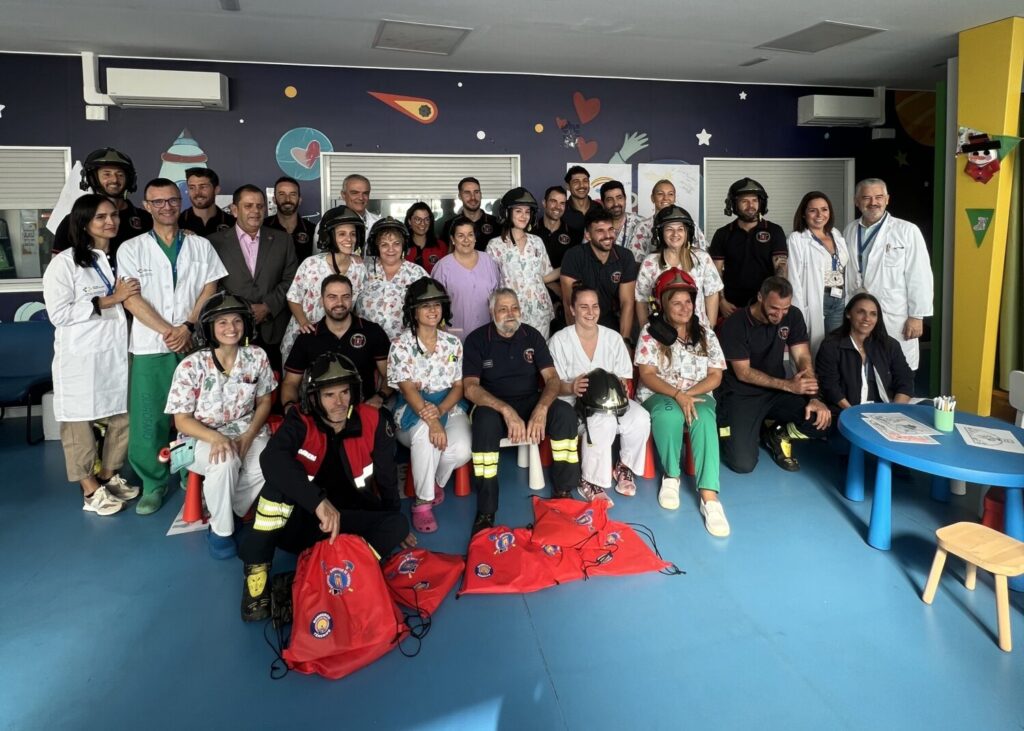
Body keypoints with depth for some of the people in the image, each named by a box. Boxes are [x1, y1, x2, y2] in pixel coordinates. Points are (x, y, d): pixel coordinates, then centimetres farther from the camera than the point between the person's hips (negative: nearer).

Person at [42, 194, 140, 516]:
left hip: (117, 350, 5)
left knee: (122, 416, 9)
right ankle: (90, 489, 18)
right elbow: (59, 314, -13)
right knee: (79, 422, 5)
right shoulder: (64, 262, -8)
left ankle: (109, 476, 27)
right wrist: (109, 300, -15)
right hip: (81, 356, -5)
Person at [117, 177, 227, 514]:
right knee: (149, 418, 1)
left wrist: (187, 327, -10)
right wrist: (168, 331, -11)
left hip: (194, 343, 1)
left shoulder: (200, 246, 9)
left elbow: (209, 291, 3)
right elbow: (131, 299, -2)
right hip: (150, 346, 0)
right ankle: (154, 483, 16)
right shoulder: (131, 249, 5)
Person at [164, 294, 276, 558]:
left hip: (247, 432, 3)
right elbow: (182, 420, -9)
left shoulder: (257, 357, -4)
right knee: (226, 461, -37)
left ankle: (224, 507, 1)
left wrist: (248, 437, -12)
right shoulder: (191, 366, -13)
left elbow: (264, 402, 6)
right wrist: (216, 438, -29)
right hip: (202, 437, -2)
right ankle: (221, 530, -12)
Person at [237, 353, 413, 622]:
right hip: (301, 520, -2)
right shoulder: (300, 422, -15)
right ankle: (256, 568, -24)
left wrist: (395, 525, 15)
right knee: (281, 476, -28)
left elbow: (386, 477, 4)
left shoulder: (374, 422, -9)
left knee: (396, 525, -23)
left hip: (350, 521, 2)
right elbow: (271, 459, -37)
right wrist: (319, 501, -49)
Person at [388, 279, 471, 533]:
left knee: (461, 451, -28)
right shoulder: (401, 345, -4)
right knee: (424, 433, -39)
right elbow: (408, 389, -14)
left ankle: (436, 483, 8)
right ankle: (422, 502, -20)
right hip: (412, 410, -3)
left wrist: (440, 410, -19)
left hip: (449, 407, 3)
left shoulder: (452, 343, 7)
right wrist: (431, 421, -31)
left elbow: (458, 386, 4)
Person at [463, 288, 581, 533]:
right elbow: (470, 387, -13)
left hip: (531, 402, 3)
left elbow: (552, 378, -1)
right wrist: (507, 411, -29)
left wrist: (541, 408, -23)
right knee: (485, 421, -37)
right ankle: (485, 511, -30)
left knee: (565, 412, -26)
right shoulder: (477, 339, -3)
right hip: (493, 405, -3)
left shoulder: (532, 335, 6)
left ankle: (563, 493, -16)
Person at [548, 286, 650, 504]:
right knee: (604, 421, -36)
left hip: (610, 397, 4)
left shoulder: (613, 338, 7)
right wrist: (571, 388, -30)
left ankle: (625, 467, 2)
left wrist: (619, 389, -16)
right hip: (574, 400, -4)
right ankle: (589, 481, -18)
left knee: (641, 419, -26)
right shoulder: (559, 340, -5)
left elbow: (623, 378, 8)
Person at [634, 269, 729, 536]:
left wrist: (689, 394, -15)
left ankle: (709, 496, -41)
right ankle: (671, 476, -15)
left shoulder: (705, 333, 8)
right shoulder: (651, 331, -1)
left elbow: (715, 376, 3)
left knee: (704, 418, -35)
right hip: (658, 395, -2)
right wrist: (677, 395, -22)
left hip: (697, 395, 2)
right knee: (670, 415, -39)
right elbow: (647, 375, -7)